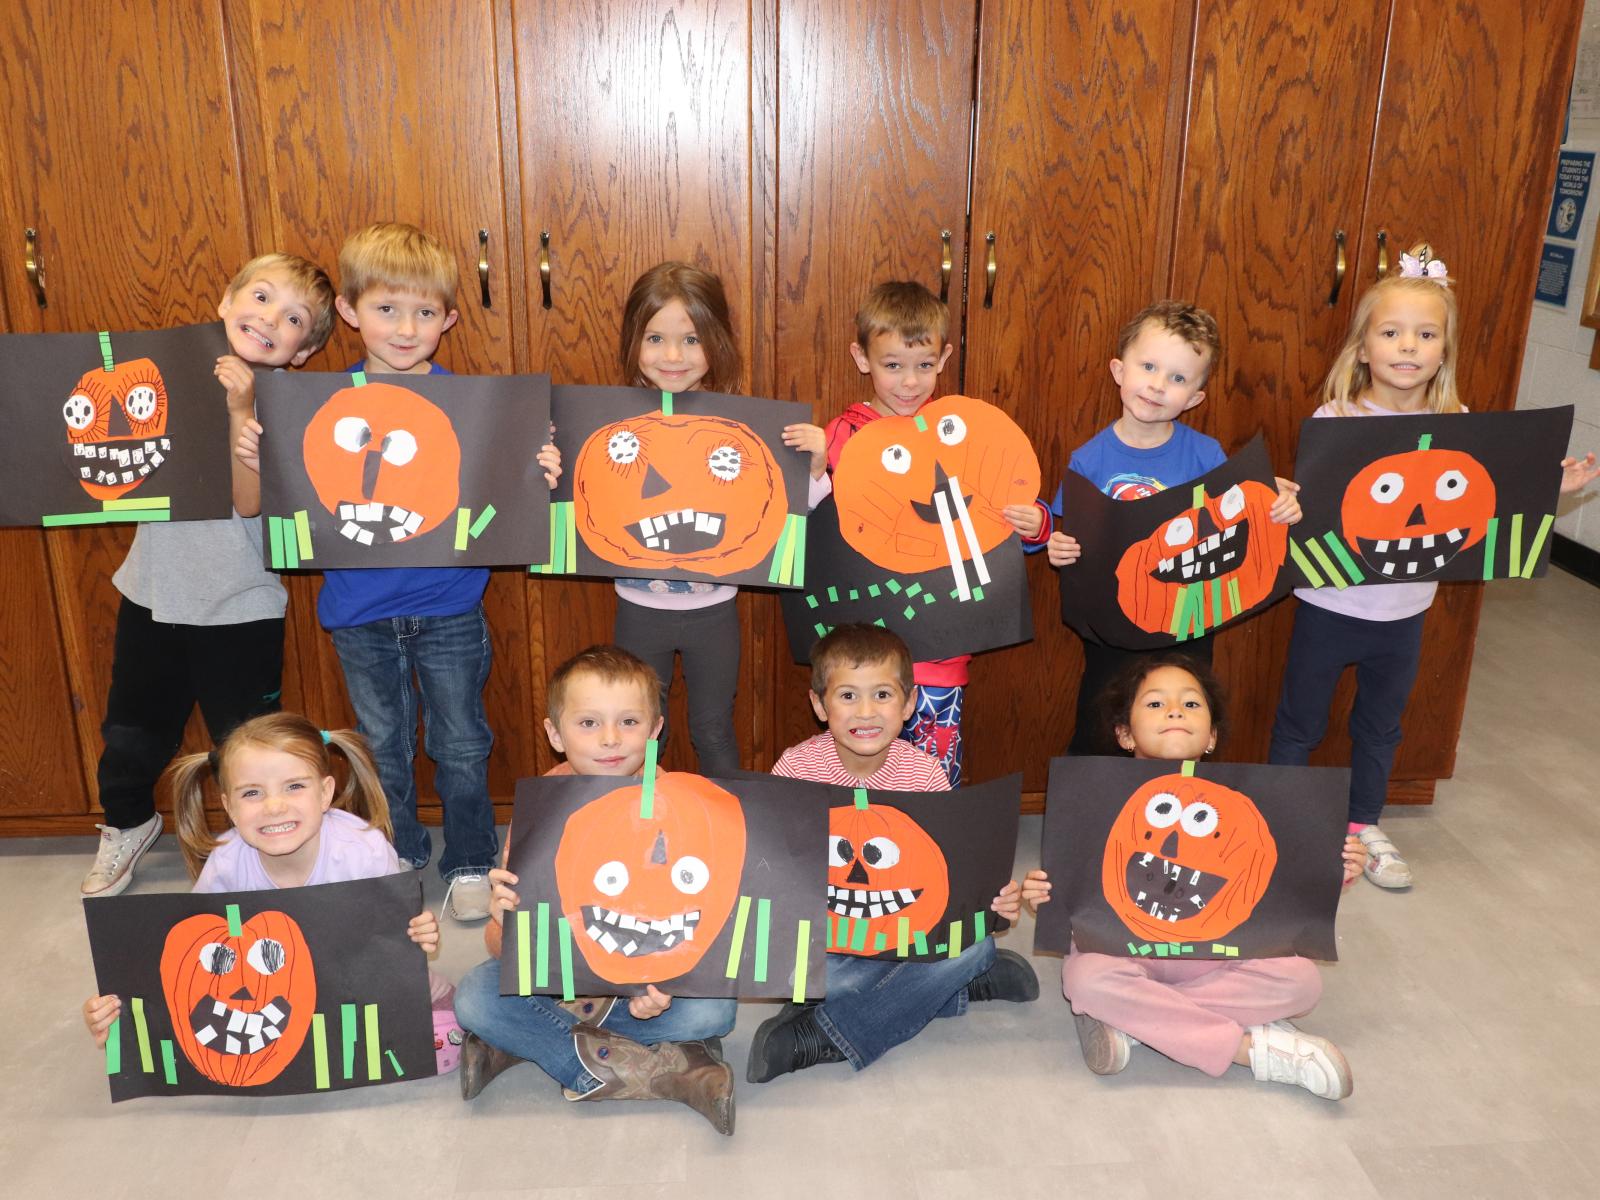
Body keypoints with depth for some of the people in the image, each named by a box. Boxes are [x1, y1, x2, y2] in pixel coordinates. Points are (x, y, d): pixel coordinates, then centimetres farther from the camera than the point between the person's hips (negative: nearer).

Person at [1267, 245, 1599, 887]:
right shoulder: (1335, 421, -15)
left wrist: (1545, 487, -8)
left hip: (1405, 610, 4)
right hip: (1331, 602, -4)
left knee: (1381, 725, 22)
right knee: (1299, 725, 11)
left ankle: (1364, 825, 42)